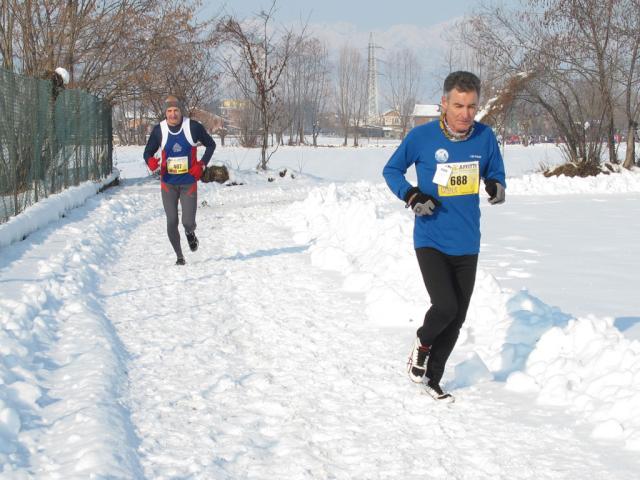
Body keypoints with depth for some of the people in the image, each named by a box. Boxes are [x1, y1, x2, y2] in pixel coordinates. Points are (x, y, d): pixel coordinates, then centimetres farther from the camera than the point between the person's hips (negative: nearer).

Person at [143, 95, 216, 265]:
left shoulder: (193, 127, -8)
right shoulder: (159, 130, -5)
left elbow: (210, 145, 6)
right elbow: (148, 152, 5)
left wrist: (202, 165, -6)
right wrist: (150, 161, -20)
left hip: (188, 183, -1)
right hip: (168, 184, 1)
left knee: (188, 222, -6)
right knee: (172, 222, -3)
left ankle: (190, 233, 32)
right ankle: (179, 256, 16)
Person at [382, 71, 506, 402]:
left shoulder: (485, 137, -3)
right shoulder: (422, 137, -10)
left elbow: (496, 174, 11)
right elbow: (391, 170, 4)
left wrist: (496, 188, -13)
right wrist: (411, 195, -14)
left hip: (467, 245, 4)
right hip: (430, 241, -4)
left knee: (456, 319, 10)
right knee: (445, 306, -20)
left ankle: (432, 378, 30)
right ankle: (423, 341, 14)